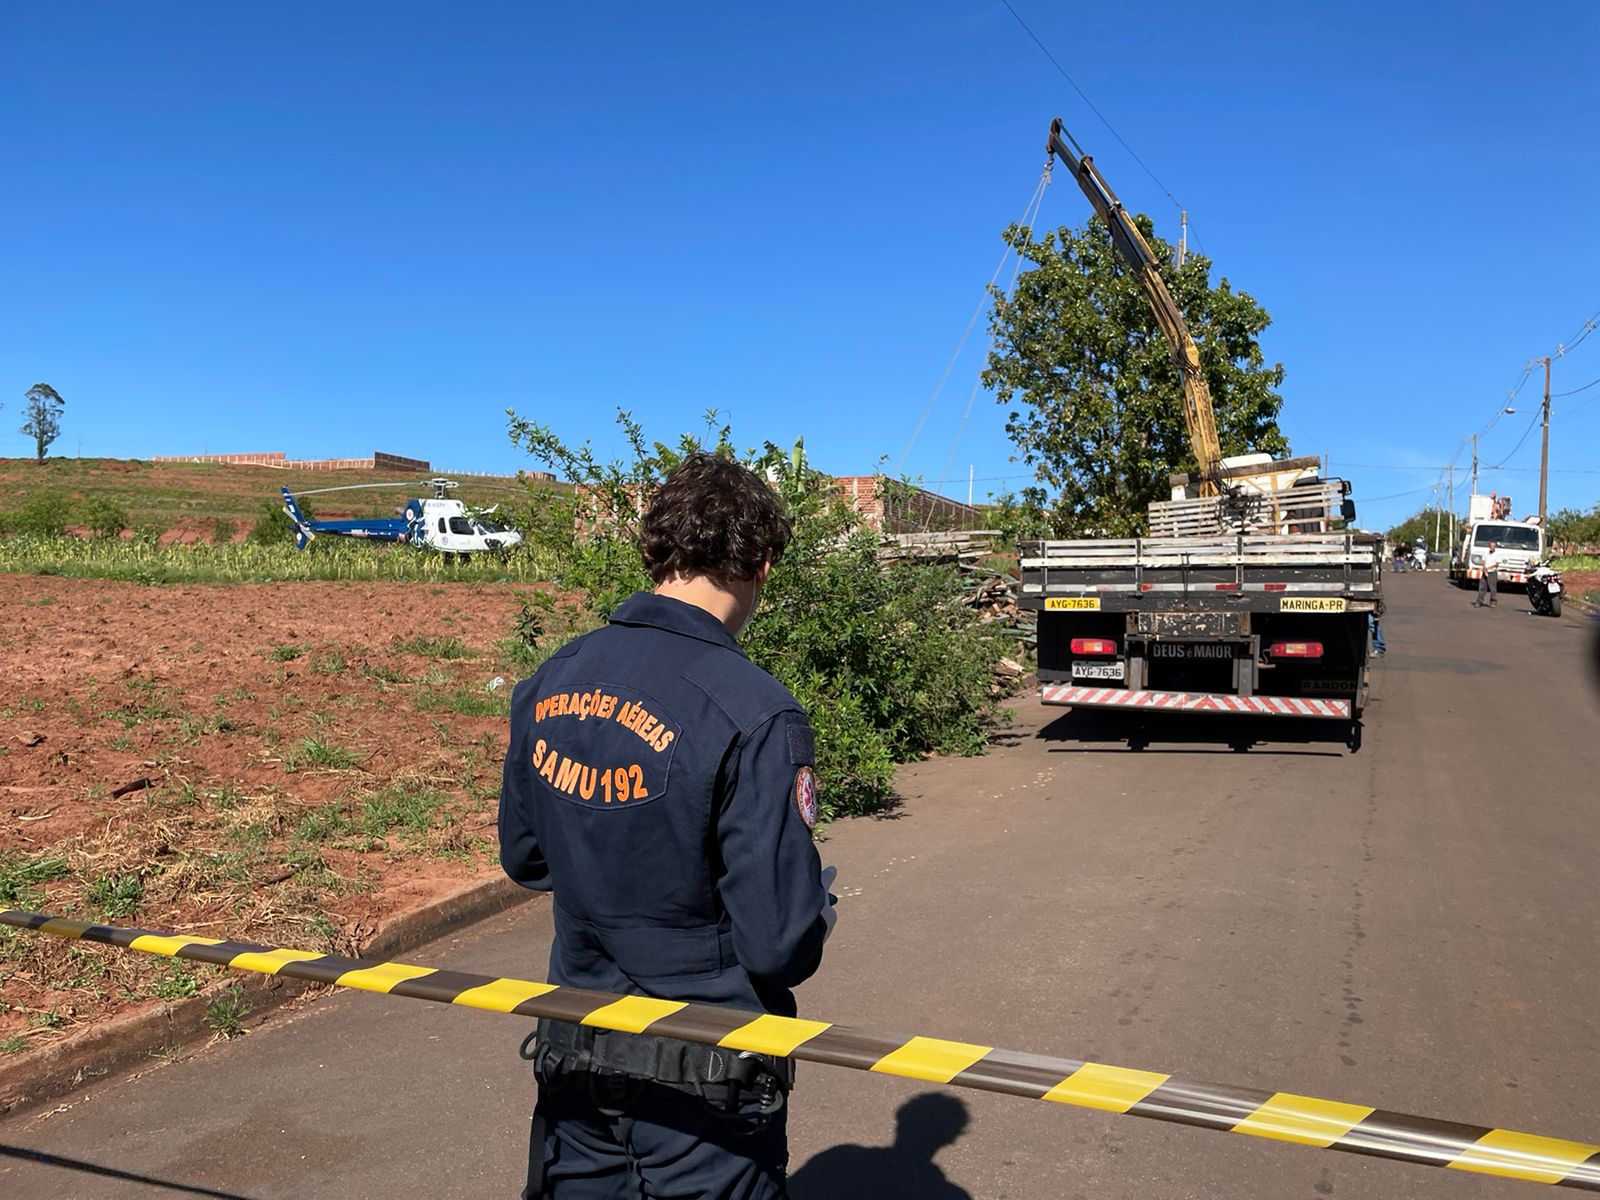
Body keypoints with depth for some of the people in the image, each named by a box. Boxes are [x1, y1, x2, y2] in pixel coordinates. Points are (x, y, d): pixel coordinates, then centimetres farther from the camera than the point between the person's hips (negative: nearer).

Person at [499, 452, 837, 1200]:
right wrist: (818, 896, -3)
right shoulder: (754, 715, -26)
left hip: (573, 1057, 5)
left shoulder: (548, 684, -5)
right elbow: (783, 947, -23)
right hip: (700, 1085, -5)